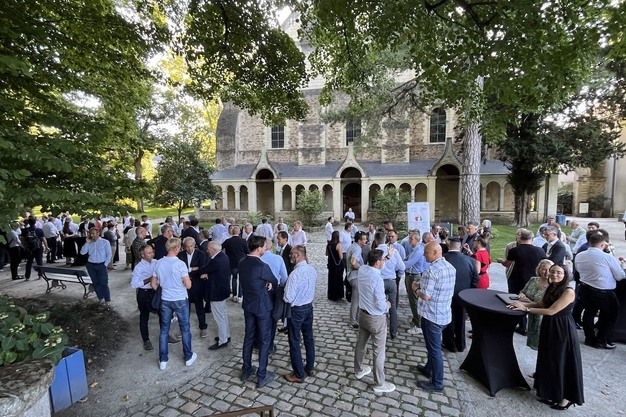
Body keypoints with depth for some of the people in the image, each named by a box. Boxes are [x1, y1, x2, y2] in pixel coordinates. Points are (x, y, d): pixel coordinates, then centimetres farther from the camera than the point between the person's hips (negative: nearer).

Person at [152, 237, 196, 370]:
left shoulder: (159, 263, -4)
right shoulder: (180, 264, -20)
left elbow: (154, 284, 4)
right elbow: (188, 285, -18)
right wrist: (186, 277, 2)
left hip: (165, 300, 4)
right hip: (180, 300, -4)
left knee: (164, 329, 15)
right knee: (185, 329, 11)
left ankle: (163, 360, 25)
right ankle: (188, 357, 25)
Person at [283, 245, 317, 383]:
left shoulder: (295, 273, -29)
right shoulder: (313, 269, -5)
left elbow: (288, 298, -25)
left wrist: (283, 295, -5)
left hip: (296, 310, -7)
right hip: (309, 307, 7)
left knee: (294, 342, 10)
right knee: (309, 338, 21)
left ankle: (299, 375, 24)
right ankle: (310, 367, 38)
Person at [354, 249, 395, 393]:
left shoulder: (362, 270, -10)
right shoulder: (377, 279, -31)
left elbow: (369, 264, 16)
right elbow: (381, 305, -25)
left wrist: (386, 257, 10)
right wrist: (387, 306, -3)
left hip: (363, 314, 7)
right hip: (376, 318, -7)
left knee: (361, 344, 24)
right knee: (379, 351, 11)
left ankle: (359, 370, 45)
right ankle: (380, 384, 28)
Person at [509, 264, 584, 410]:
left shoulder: (568, 292, -20)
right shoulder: (550, 288, 4)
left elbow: (551, 311, -23)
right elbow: (540, 304, 7)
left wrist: (525, 309, -20)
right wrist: (521, 303, -7)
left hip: (563, 330, -7)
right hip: (549, 327, 7)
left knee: (562, 362, 6)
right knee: (550, 361, 17)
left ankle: (567, 396, 25)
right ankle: (552, 392, 33)